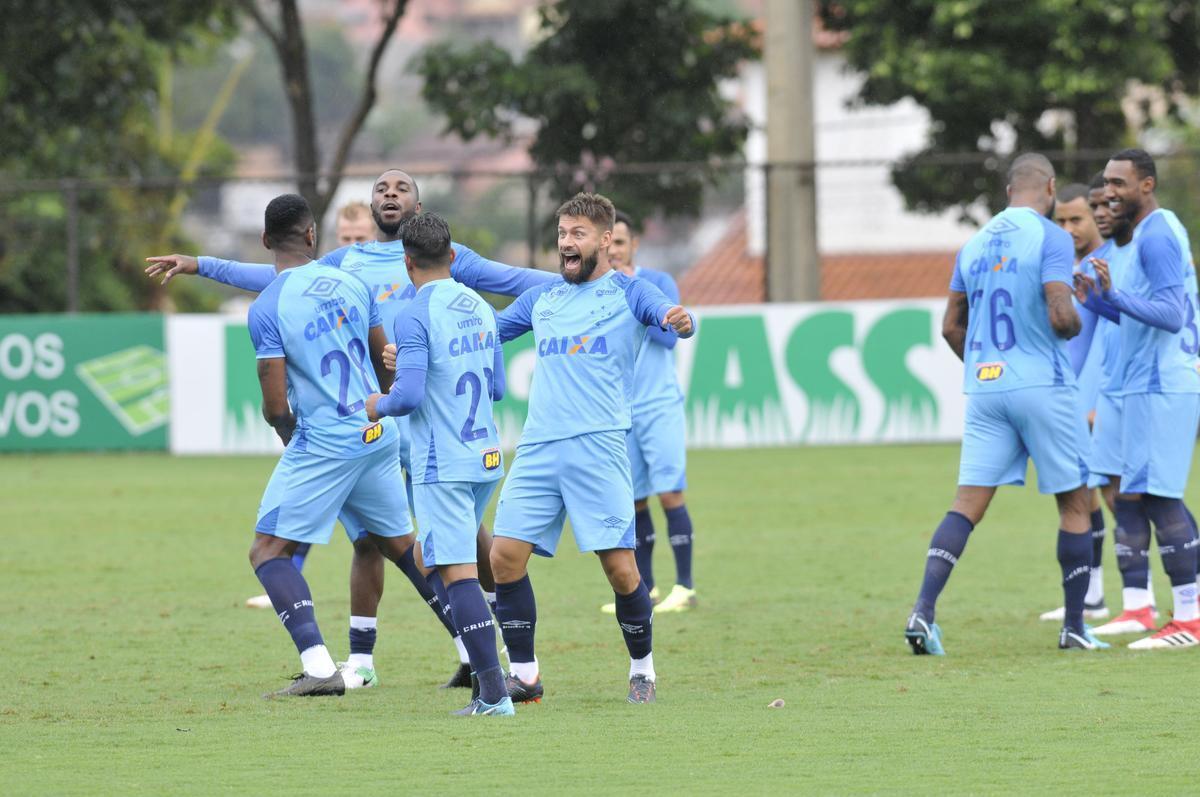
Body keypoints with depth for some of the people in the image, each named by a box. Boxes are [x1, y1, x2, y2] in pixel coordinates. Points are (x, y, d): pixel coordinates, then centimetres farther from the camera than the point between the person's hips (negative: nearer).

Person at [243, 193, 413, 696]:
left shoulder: (266, 309, -11)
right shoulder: (350, 284, 5)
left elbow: (276, 406, -12)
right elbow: (388, 365, 15)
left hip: (322, 443, -6)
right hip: (379, 435, 6)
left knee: (267, 551, 0)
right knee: (400, 543, 21)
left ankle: (318, 666, -16)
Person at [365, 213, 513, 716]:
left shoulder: (416, 316, -13)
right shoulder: (480, 308, 10)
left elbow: (409, 395, -20)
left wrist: (379, 406, 1)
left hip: (442, 466, -8)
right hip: (486, 459, 8)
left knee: (457, 573, -8)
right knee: (429, 559, 21)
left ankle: (494, 693, -13)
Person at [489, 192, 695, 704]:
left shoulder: (627, 292, 5)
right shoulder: (541, 298, 19)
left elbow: (666, 313, -13)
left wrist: (681, 321, -38)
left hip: (598, 445, -5)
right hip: (538, 447, 5)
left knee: (619, 565, -7)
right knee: (506, 555, -5)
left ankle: (642, 670, 13)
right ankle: (524, 675, 7)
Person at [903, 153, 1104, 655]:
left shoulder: (974, 245, 11)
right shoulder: (1050, 238, -9)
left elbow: (952, 327, 15)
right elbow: (1061, 316, -19)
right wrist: (1075, 326, 3)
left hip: (984, 388, 5)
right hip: (1043, 388, -5)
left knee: (967, 505, 0)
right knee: (1074, 503, 9)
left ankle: (923, 611, -17)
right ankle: (1074, 627, 13)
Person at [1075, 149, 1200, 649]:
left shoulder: (1157, 235, -13)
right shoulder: (1150, 234, 20)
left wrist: (1115, 295, -28)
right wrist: (1097, 300, 16)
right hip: (1145, 387, 11)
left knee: (1157, 494, -11)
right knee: (1129, 495, 8)